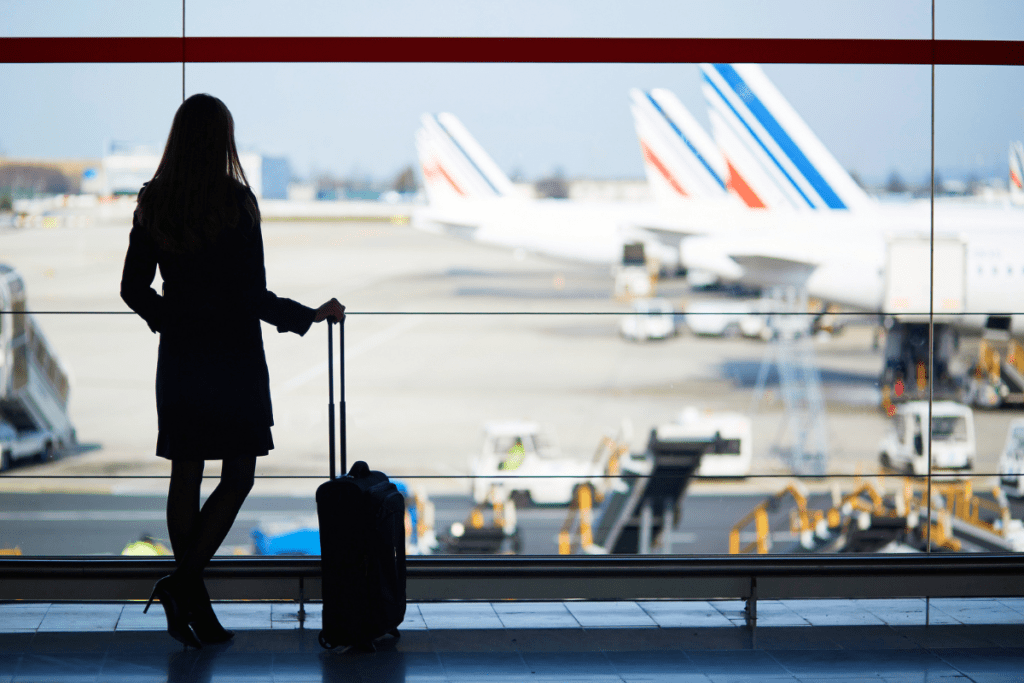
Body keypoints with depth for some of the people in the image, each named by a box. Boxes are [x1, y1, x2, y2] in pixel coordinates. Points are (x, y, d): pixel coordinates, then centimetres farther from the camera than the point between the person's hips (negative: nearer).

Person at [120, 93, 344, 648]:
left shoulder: (152, 203, 0)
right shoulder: (235, 202, -14)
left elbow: (133, 288, 6)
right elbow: (253, 295, -14)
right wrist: (311, 315, 0)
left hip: (179, 355, 5)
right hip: (233, 357, -5)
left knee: (186, 475, 11)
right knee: (238, 475, 6)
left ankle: (192, 603, 16)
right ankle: (184, 581, -7)